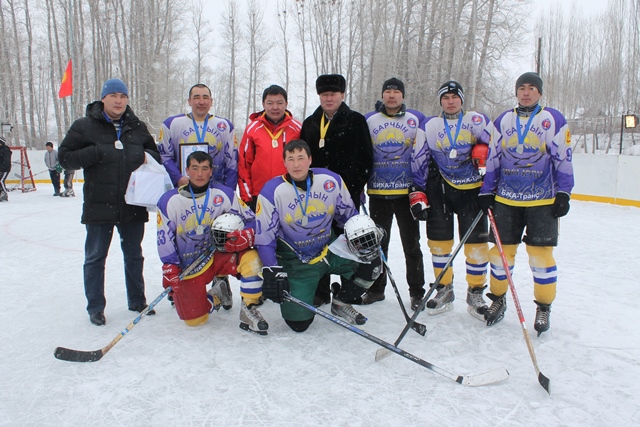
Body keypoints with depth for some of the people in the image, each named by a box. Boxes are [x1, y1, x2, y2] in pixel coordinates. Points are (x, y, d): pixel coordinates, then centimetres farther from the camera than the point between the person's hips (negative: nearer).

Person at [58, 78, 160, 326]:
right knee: (95, 257, 7)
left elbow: (155, 154, 16)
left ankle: (137, 301, 30)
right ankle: (95, 307, 21)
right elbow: (65, 157, -6)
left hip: (133, 205, 3)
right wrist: (98, 152, -18)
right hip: (99, 206, -3)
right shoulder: (84, 126, -1)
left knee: (134, 255, 15)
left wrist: (146, 156, -8)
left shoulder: (138, 127, 9)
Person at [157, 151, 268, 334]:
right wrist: (170, 269, -10)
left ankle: (248, 311, -11)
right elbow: (164, 239, -2)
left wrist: (246, 235, -28)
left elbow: (251, 220, -6)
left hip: (219, 255, 0)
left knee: (251, 258, -30)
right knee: (194, 319, -3)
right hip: (188, 266, 0)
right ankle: (216, 294, 29)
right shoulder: (169, 201, -7)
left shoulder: (224, 194, -7)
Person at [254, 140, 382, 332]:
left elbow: (349, 214, 7)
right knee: (298, 322, -11)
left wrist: (368, 232, -8)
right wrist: (271, 272, -16)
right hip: (295, 262, -3)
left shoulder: (332, 180, -8)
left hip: (330, 251, 4)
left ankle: (341, 302, 11)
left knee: (370, 261, -14)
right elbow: (264, 237, -10)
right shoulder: (271, 192, -15)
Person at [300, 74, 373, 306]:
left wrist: (356, 185, -11)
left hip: (347, 192, -4)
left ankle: (350, 291, 17)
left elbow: (365, 158, -4)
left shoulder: (356, 121, -1)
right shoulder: (310, 123, 13)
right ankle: (320, 292, 21)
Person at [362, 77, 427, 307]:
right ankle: (376, 288, 24)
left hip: (406, 191, -1)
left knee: (411, 244, 7)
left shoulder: (416, 120, 3)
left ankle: (417, 291, 19)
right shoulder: (369, 121, 6)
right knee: (377, 243, 10)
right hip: (378, 193, 1)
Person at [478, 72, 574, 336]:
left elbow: (563, 158, 0)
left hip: (542, 200, -2)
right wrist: (487, 192, 7)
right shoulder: (503, 121, 10)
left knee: (540, 253, -1)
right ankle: (498, 299, 22)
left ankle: (544, 307, 15)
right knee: (501, 250, 5)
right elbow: (493, 158, 11)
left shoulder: (553, 120, 1)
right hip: (506, 198, 3)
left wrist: (563, 193, -5)